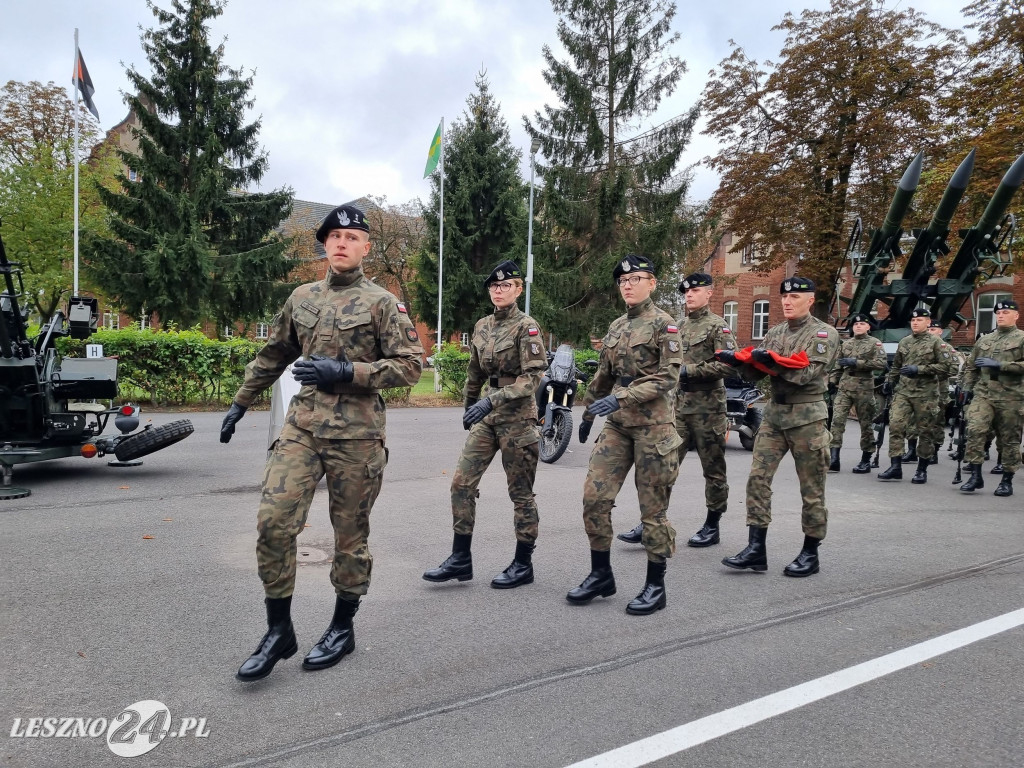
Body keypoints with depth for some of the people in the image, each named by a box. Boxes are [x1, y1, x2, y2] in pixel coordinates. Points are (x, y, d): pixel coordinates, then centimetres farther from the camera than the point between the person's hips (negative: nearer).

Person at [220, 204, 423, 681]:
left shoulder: (382, 303, -2)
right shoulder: (301, 298, 12)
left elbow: (410, 366, -8)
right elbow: (272, 356, 23)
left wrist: (347, 372, -17)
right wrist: (241, 403, 24)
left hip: (356, 433, -3)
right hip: (302, 426, 4)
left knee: (350, 533, 7)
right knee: (273, 523, -5)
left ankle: (342, 629, 26)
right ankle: (278, 631, 12)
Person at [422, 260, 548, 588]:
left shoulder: (526, 326, -9)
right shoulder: (481, 326, 10)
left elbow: (532, 377, -17)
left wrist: (491, 400, -26)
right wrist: (469, 406, 27)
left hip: (517, 416, -6)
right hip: (486, 416, 6)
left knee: (521, 493, 4)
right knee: (461, 484, 2)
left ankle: (523, 564, 18)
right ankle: (460, 559, 13)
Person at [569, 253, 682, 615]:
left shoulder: (664, 323, -6)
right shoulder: (616, 327, 15)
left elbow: (668, 376, -15)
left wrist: (622, 397, -23)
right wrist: (589, 412, 26)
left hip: (653, 425, -6)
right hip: (617, 424, 6)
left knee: (653, 507, 2)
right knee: (594, 497, 1)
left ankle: (655, 586, 16)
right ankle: (601, 574, 17)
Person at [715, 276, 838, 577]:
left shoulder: (824, 333, -5)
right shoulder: (774, 333, 11)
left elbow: (808, 373, -18)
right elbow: (755, 373, 6)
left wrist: (772, 360, -26)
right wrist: (739, 359, -13)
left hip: (807, 418, -5)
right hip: (774, 414, 5)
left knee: (811, 488, 5)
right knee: (758, 478, -2)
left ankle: (810, 554, 17)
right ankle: (756, 548, 3)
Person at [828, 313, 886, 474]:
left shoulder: (875, 343, 2)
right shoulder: (846, 344, 15)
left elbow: (881, 364, -12)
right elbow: (838, 365, 21)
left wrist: (856, 362, -16)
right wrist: (832, 381, 13)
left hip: (864, 389, -3)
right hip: (844, 388, 3)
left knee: (865, 424, 4)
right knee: (837, 420, -10)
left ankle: (866, 461, 14)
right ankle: (833, 458, -12)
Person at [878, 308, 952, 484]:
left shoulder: (936, 342, 0)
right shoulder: (904, 342, 15)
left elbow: (946, 366, -9)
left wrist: (920, 369, -14)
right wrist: (889, 381, 13)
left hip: (925, 394, -4)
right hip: (902, 392, 4)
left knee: (925, 432, 3)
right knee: (895, 426, -8)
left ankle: (922, 470, 12)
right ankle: (895, 466, -5)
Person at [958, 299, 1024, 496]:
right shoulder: (984, 340, 17)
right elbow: (971, 366, 22)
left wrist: (999, 365, -17)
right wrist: (967, 388, 14)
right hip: (983, 394, 3)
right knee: (974, 430, -14)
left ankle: (1007, 481, 16)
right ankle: (975, 476, -7)